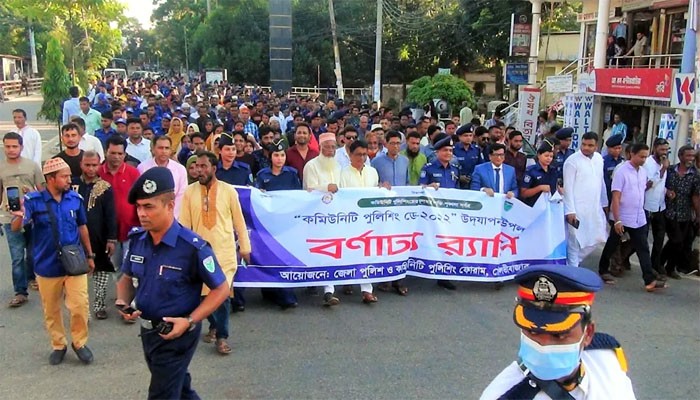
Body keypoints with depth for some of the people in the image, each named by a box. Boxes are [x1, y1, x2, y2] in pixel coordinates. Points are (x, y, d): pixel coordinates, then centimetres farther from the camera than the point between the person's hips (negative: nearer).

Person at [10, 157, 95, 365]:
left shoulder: (75, 198, -5)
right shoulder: (33, 200, -11)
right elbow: (15, 228, -18)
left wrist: (89, 255, 14)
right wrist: (20, 217, -42)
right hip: (47, 266, -1)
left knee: (80, 306, -1)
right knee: (51, 310, 14)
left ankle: (80, 342, 22)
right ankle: (58, 345, 33)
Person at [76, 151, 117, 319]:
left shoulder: (105, 188, -4)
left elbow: (111, 215, -6)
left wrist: (111, 239, -10)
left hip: (100, 239, -1)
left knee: (101, 271, 9)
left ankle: (99, 304, 22)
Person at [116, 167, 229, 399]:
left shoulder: (193, 247, -24)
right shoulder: (137, 239, -5)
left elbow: (221, 289, -16)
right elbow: (127, 278, 11)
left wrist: (190, 321, -25)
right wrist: (123, 302, -10)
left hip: (176, 335, -6)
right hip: (147, 331, 6)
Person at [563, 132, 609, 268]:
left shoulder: (599, 158, 7)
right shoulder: (572, 161, -12)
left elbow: (601, 182, 16)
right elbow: (568, 187, -14)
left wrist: (604, 203, 18)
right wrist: (570, 210, -17)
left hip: (595, 208, 7)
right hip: (577, 208, -7)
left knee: (595, 239, 12)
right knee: (575, 242, -2)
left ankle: (573, 262, 29)